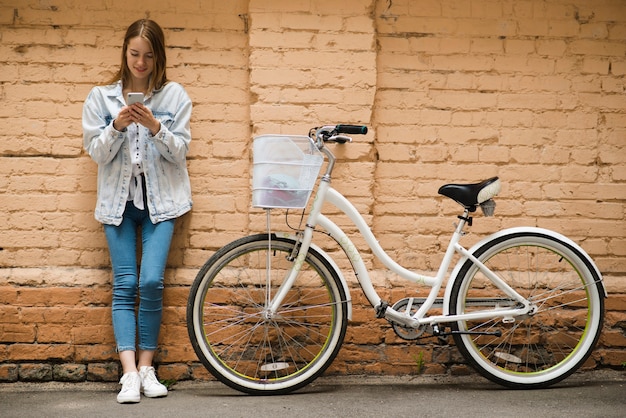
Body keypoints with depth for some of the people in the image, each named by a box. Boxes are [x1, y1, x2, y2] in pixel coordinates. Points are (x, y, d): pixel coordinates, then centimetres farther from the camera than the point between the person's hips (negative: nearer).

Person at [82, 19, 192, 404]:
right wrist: (117, 126, -15)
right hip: (119, 200, 1)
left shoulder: (175, 95, 3)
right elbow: (97, 152, 2)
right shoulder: (101, 97, 6)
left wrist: (156, 128, -18)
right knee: (125, 286, -4)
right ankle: (130, 373, -7)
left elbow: (180, 151, 0)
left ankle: (146, 367, 2)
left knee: (151, 282, -11)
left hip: (160, 200, -1)